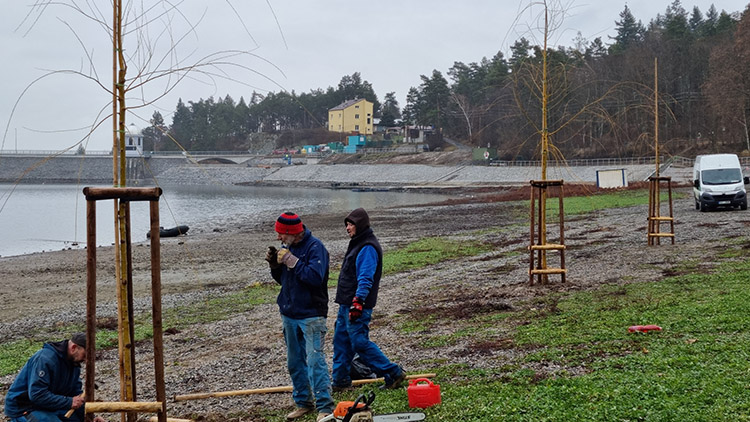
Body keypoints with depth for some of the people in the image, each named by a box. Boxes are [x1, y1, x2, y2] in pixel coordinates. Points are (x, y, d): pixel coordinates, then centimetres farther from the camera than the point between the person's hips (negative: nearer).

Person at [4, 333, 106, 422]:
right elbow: (37, 395, -31)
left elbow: (77, 393, 7)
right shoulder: (45, 359, -26)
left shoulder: (74, 362, 2)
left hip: (50, 404, 9)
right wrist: (69, 402, -29)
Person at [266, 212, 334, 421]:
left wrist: (291, 261, -24)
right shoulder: (287, 247, 9)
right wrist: (275, 265, -2)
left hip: (311, 315, -8)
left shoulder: (315, 247, -15)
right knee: (295, 362, 14)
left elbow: (315, 277, -27)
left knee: (315, 359, -14)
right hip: (289, 313, 9)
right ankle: (303, 403, 25)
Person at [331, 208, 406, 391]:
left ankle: (394, 374, -1)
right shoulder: (357, 244, 17)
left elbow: (366, 279, -24)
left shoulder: (368, 248, -16)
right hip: (346, 304, 10)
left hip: (357, 305, -10)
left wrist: (358, 301, -31)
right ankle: (340, 381, 19)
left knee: (360, 343, -8)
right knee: (341, 341, 12)